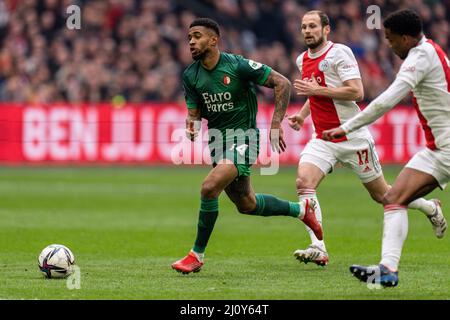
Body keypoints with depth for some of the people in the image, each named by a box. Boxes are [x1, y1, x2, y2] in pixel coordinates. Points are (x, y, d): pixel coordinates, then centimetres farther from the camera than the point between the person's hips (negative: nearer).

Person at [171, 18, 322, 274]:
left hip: (243, 138, -7)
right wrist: (191, 127, -19)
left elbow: (283, 83, -13)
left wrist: (276, 124, -17)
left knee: (209, 188, -25)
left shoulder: (238, 66, -17)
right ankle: (300, 209, 41)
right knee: (245, 204, 16)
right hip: (217, 138, 7)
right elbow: (194, 112, 6)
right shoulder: (190, 75, 0)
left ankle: (197, 254, -11)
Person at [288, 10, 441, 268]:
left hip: (353, 137, -6)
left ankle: (431, 208, 34)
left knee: (382, 194, 6)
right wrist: (302, 115, 13)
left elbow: (357, 92, -22)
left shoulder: (339, 53, -13)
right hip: (323, 139, 6)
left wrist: (317, 89, -23)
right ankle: (319, 249, -26)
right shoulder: (303, 60, 11)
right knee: (304, 181, -20)